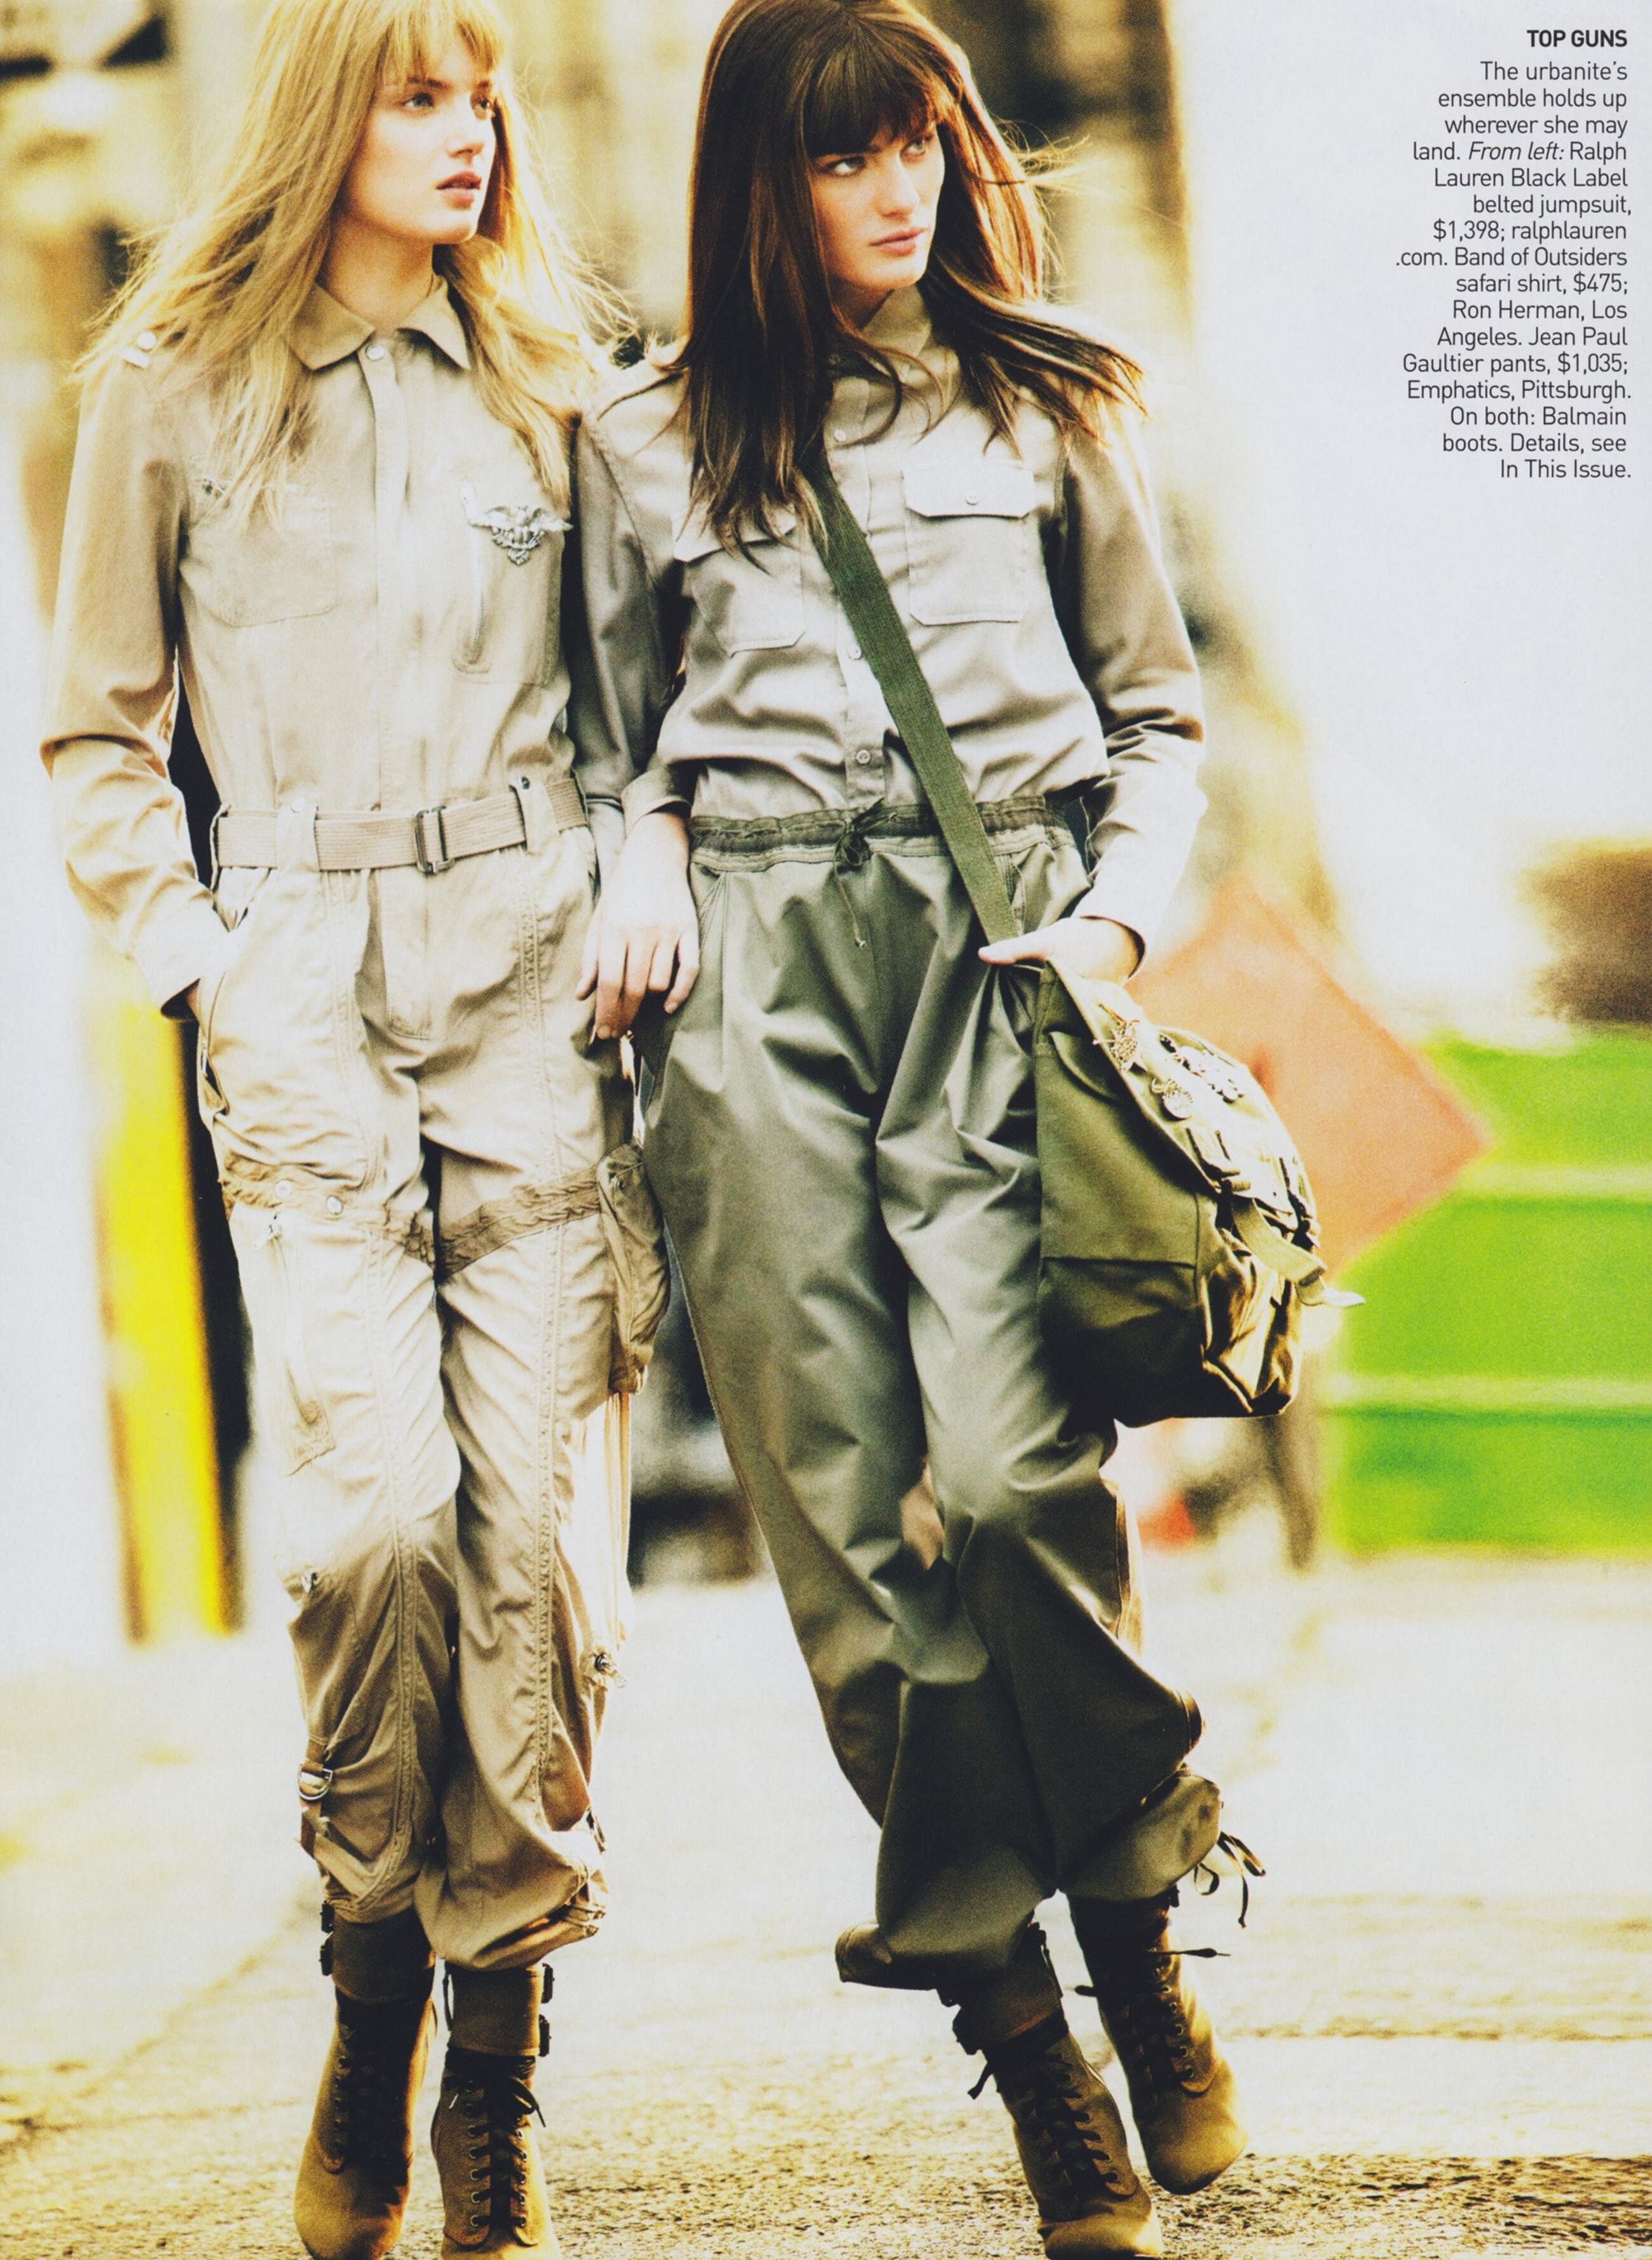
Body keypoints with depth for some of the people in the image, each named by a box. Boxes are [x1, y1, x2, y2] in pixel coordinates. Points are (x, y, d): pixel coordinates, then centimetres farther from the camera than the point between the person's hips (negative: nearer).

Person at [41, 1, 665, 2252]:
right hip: (308, 1007, -2)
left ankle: (497, 2079, 2)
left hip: (534, 992, 2)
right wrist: (206, 971, -2)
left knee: (539, 1526, -6)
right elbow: (100, 738, 10)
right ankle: (372, 1983, 5)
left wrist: (643, 881, 2)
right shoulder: (174, 385, 6)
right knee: (379, 1513, -16)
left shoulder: (547, 383, 12)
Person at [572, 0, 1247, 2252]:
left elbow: (1156, 706, 19)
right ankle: (1026, 2041, -4)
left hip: (1000, 944, -1)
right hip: (753, 965, 1)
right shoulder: (648, 439, 16)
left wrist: (1126, 899, 3)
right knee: (846, 1505, -7)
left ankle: (1133, 1925, 2)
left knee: (1011, 1470, -18)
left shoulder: (1047, 408, 17)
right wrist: (647, 857, 4)